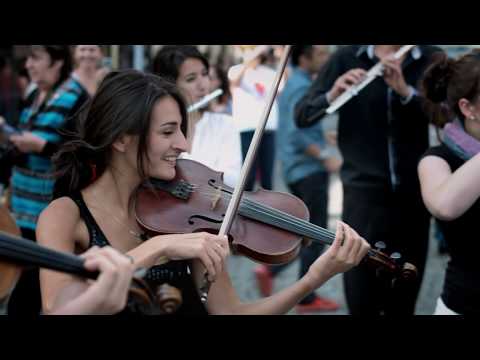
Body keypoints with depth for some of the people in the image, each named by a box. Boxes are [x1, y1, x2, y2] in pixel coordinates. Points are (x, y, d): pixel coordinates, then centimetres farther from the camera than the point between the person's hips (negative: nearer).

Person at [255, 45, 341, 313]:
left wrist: (324, 137, 20)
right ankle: (307, 298, 8)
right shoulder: (303, 87, -17)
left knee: (304, 230, 20)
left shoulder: (292, 84, 13)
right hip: (309, 169, -9)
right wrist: (325, 157, -22)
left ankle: (269, 269, 15)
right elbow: (297, 135, -25)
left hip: (297, 168, 9)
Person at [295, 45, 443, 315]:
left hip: (414, 191, 1)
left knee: (404, 297, 10)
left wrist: (406, 90, -23)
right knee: (361, 297, 0)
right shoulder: (347, 58, 0)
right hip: (364, 190, -1)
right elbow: (302, 116, -2)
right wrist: (332, 95, -21)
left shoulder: (431, 58, 2)